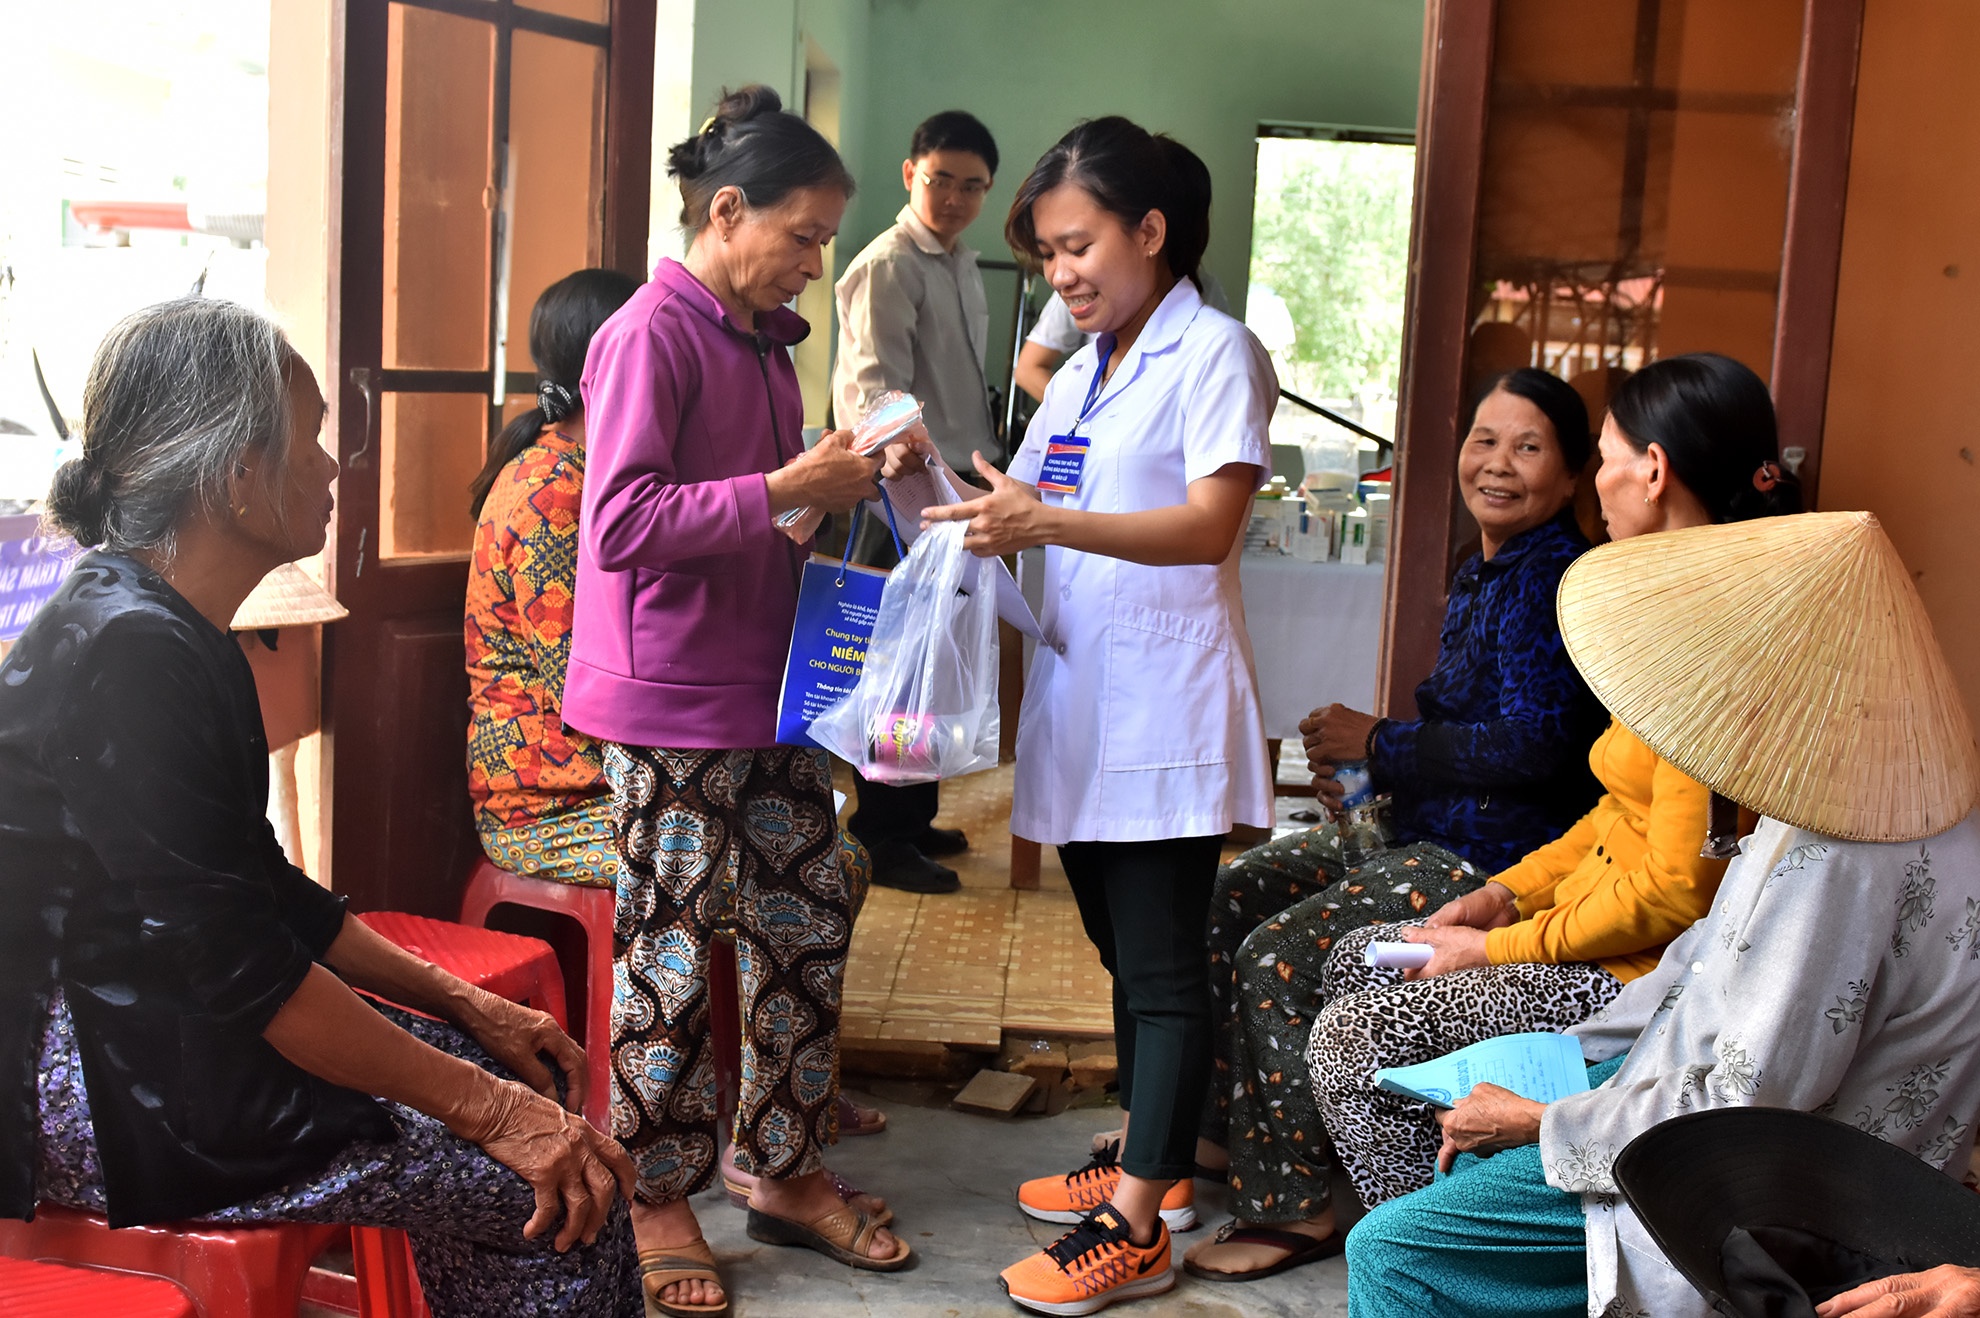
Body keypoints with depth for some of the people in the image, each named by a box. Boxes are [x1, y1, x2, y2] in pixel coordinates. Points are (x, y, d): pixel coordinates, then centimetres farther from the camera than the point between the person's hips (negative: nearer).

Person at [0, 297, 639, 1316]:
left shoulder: (185, 638, 11)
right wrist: (487, 1109, -21)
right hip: (102, 1094, -10)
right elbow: (234, 963, -24)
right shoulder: (126, 655, -22)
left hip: (170, 1031, 10)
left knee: (529, 1078, 5)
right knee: (563, 1190, -13)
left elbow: (262, 889, 15)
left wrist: (464, 1003, 8)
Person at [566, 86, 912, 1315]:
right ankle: (658, 1202, 18)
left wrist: (840, 482, 8)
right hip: (672, 705, -9)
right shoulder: (652, 335, -13)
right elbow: (622, 521, -22)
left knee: (809, 916, 12)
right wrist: (782, 493, -22)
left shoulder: (762, 339, 14)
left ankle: (788, 1170, 27)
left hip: (770, 694, 9)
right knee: (673, 950, 2)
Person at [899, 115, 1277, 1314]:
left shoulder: (1214, 353, -8)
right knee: (1123, 948, 17)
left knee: (1162, 963, -4)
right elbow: (1026, 509, 17)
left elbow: (1212, 525, -19)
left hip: (1166, 707, -9)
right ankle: (1156, 1162, 31)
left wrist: (1049, 523, -28)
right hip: (1081, 697, 9)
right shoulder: (1079, 375, 18)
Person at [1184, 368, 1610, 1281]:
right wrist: (1362, 773, 5)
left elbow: (1530, 744, -26)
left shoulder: (1557, 580, -17)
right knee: (1223, 900, 5)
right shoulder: (1480, 576, 14)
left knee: (1279, 953, -21)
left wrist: (1378, 743, -16)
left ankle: (1291, 1208, -9)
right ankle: (1228, 1130, 17)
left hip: (1497, 854, -10)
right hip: (1425, 829, 10)